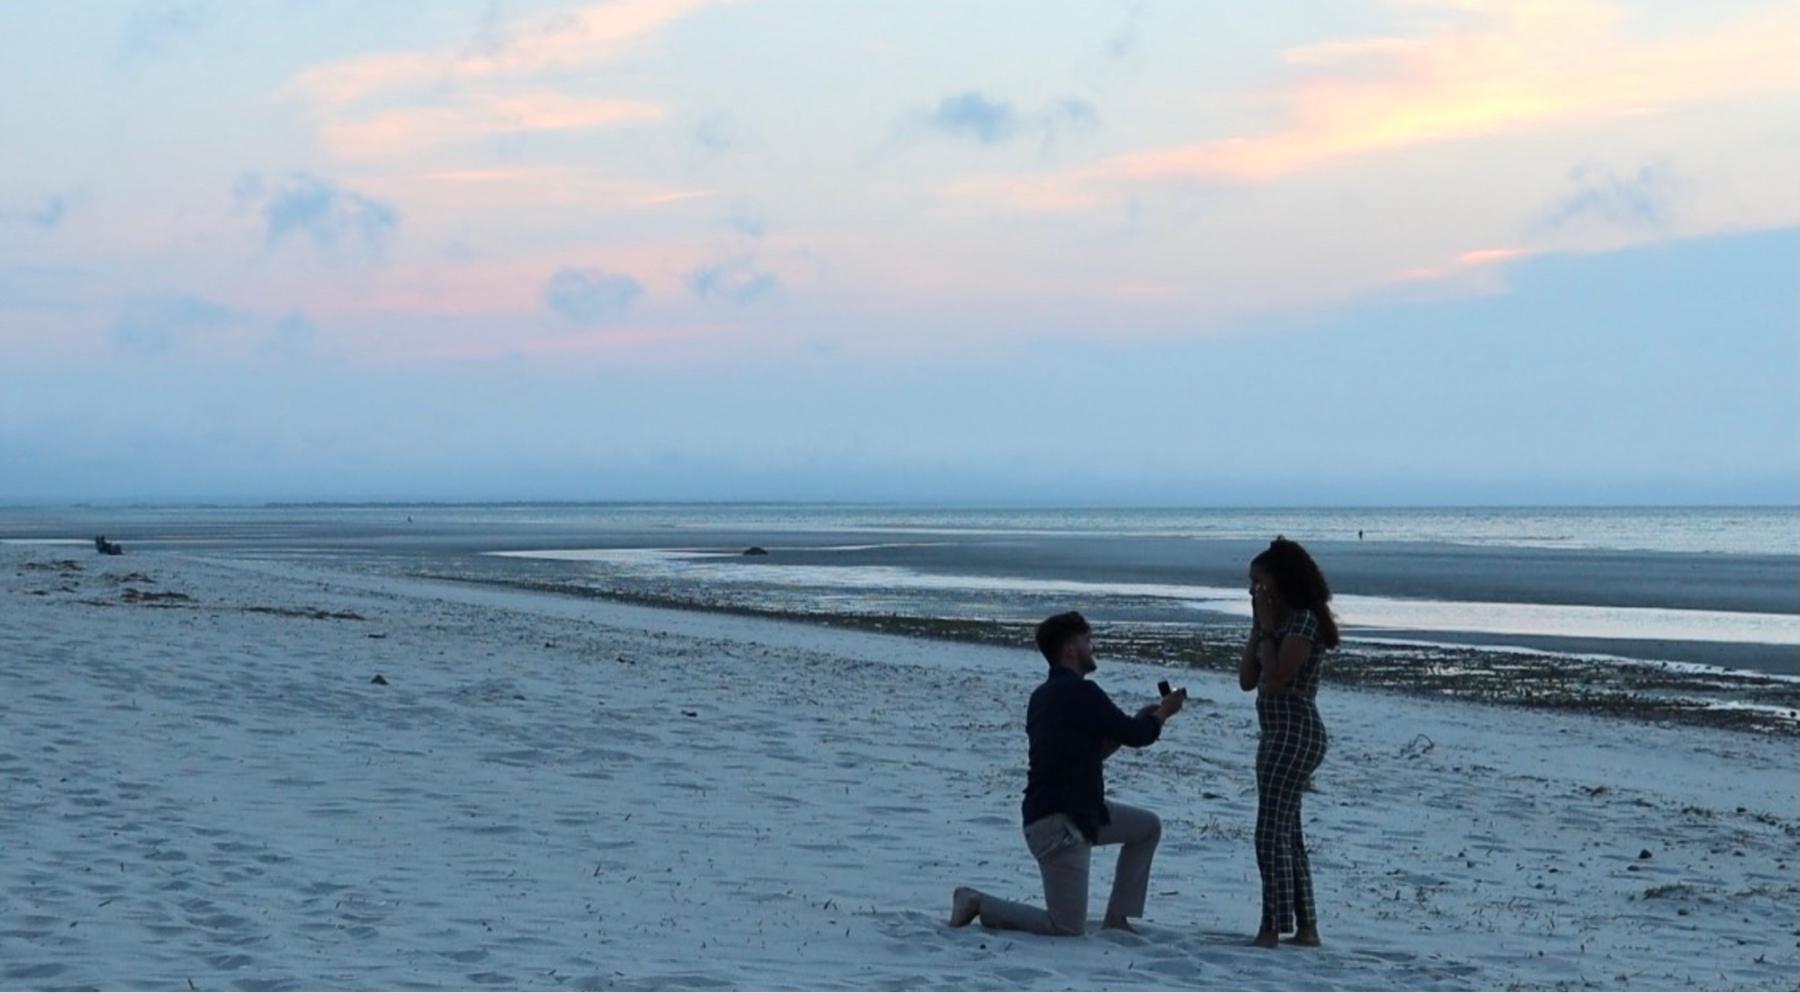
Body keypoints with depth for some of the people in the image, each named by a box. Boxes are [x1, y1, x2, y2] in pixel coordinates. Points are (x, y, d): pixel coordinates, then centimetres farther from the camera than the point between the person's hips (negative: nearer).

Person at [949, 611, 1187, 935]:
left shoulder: (1044, 695, 14)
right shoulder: (1080, 693, -17)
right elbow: (1136, 736, -9)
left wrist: (1140, 721, 18)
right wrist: (1163, 713, 12)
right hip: (1057, 824, -10)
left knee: (1147, 826, 20)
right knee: (1068, 928, -8)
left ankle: (1116, 917, 19)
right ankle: (979, 903, -1)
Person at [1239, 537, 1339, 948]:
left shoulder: (1303, 620, -13)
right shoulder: (1280, 622, 16)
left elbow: (1275, 679, -21)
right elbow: (1247, 680, 10)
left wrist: (1267, 628, -12)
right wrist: (1258, 628, 6)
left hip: (1295, 733, -10)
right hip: (1278, 733, 10)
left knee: (1272, 833, -11)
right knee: (1286, 833, 13)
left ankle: (1273, 928, -11)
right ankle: (1305, 926, 18)